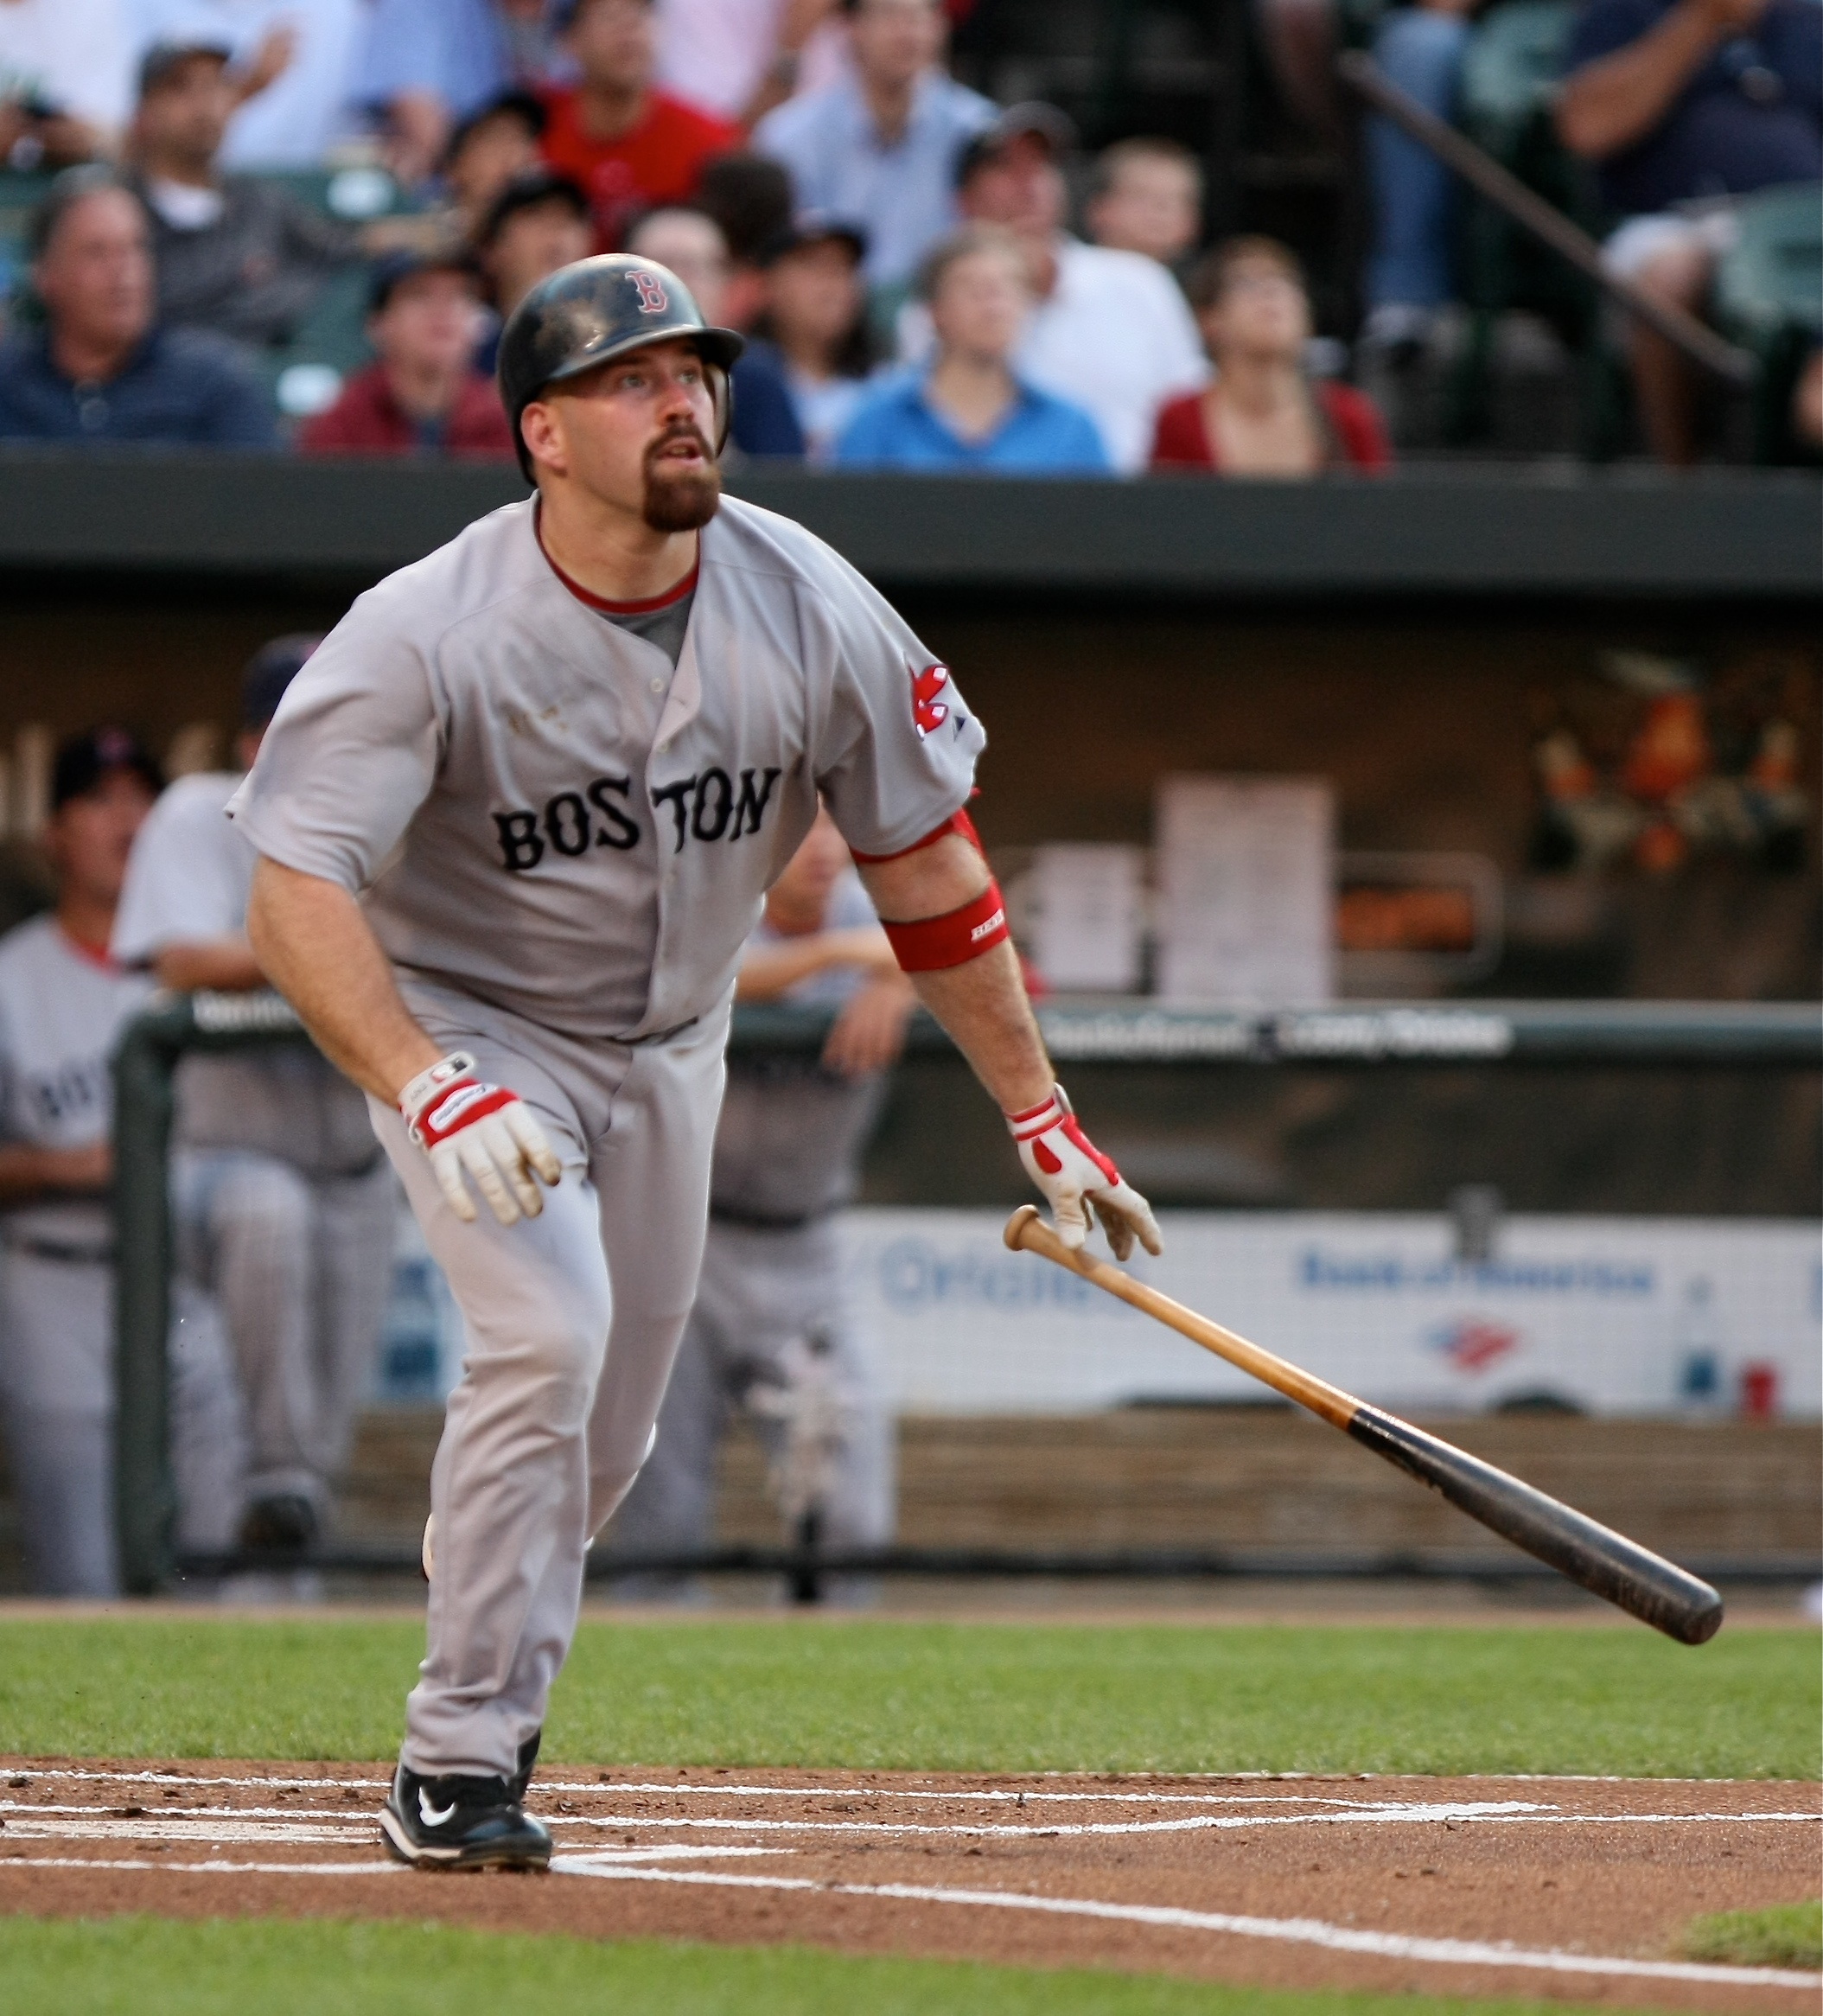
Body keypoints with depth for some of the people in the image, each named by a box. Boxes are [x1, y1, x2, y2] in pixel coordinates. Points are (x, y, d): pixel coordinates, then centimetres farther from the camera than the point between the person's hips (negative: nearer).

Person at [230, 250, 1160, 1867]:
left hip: (671, 1039, 5)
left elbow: (925, 862, -4)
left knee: (608, 1437, 9)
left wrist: (1041, 1121, -3)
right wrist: (432, 1095, -47)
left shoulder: (808, 611, -15)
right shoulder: (428, 634, -28)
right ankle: (461, 1763, -14)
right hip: (469, 1020, -5)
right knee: (550, 1337, -24)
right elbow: (296, 897, -32)